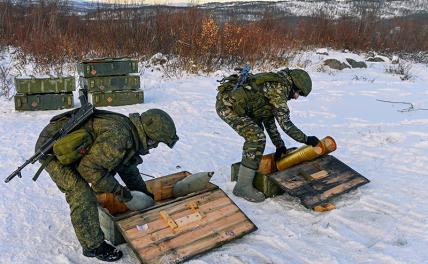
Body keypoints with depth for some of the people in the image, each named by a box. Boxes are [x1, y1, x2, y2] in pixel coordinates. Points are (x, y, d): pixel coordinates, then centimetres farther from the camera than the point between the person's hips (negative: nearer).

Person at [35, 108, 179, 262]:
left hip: (69, 147, 9)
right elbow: (89, 168, -28)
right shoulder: (118, 136, -32)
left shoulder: (130, 133, 0)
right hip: (51, 148, -9)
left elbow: (130, 169, 14)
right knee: (82, 196, -15)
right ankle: (93, 246, 1)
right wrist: (118, 190, -18)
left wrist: (145, 195, 21)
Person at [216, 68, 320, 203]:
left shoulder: (274, 85, 17)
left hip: (228, 101, 11)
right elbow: (285, 123, -13)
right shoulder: (279, 89, -13)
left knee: (255, 131, 25)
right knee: (257, 138, -14)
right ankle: (243, 186, -6)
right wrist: (306, 139, -1)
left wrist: (279, 145, 21)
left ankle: (247, 169, 35)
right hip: (227, 105, -11)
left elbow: (268, 119, 21)